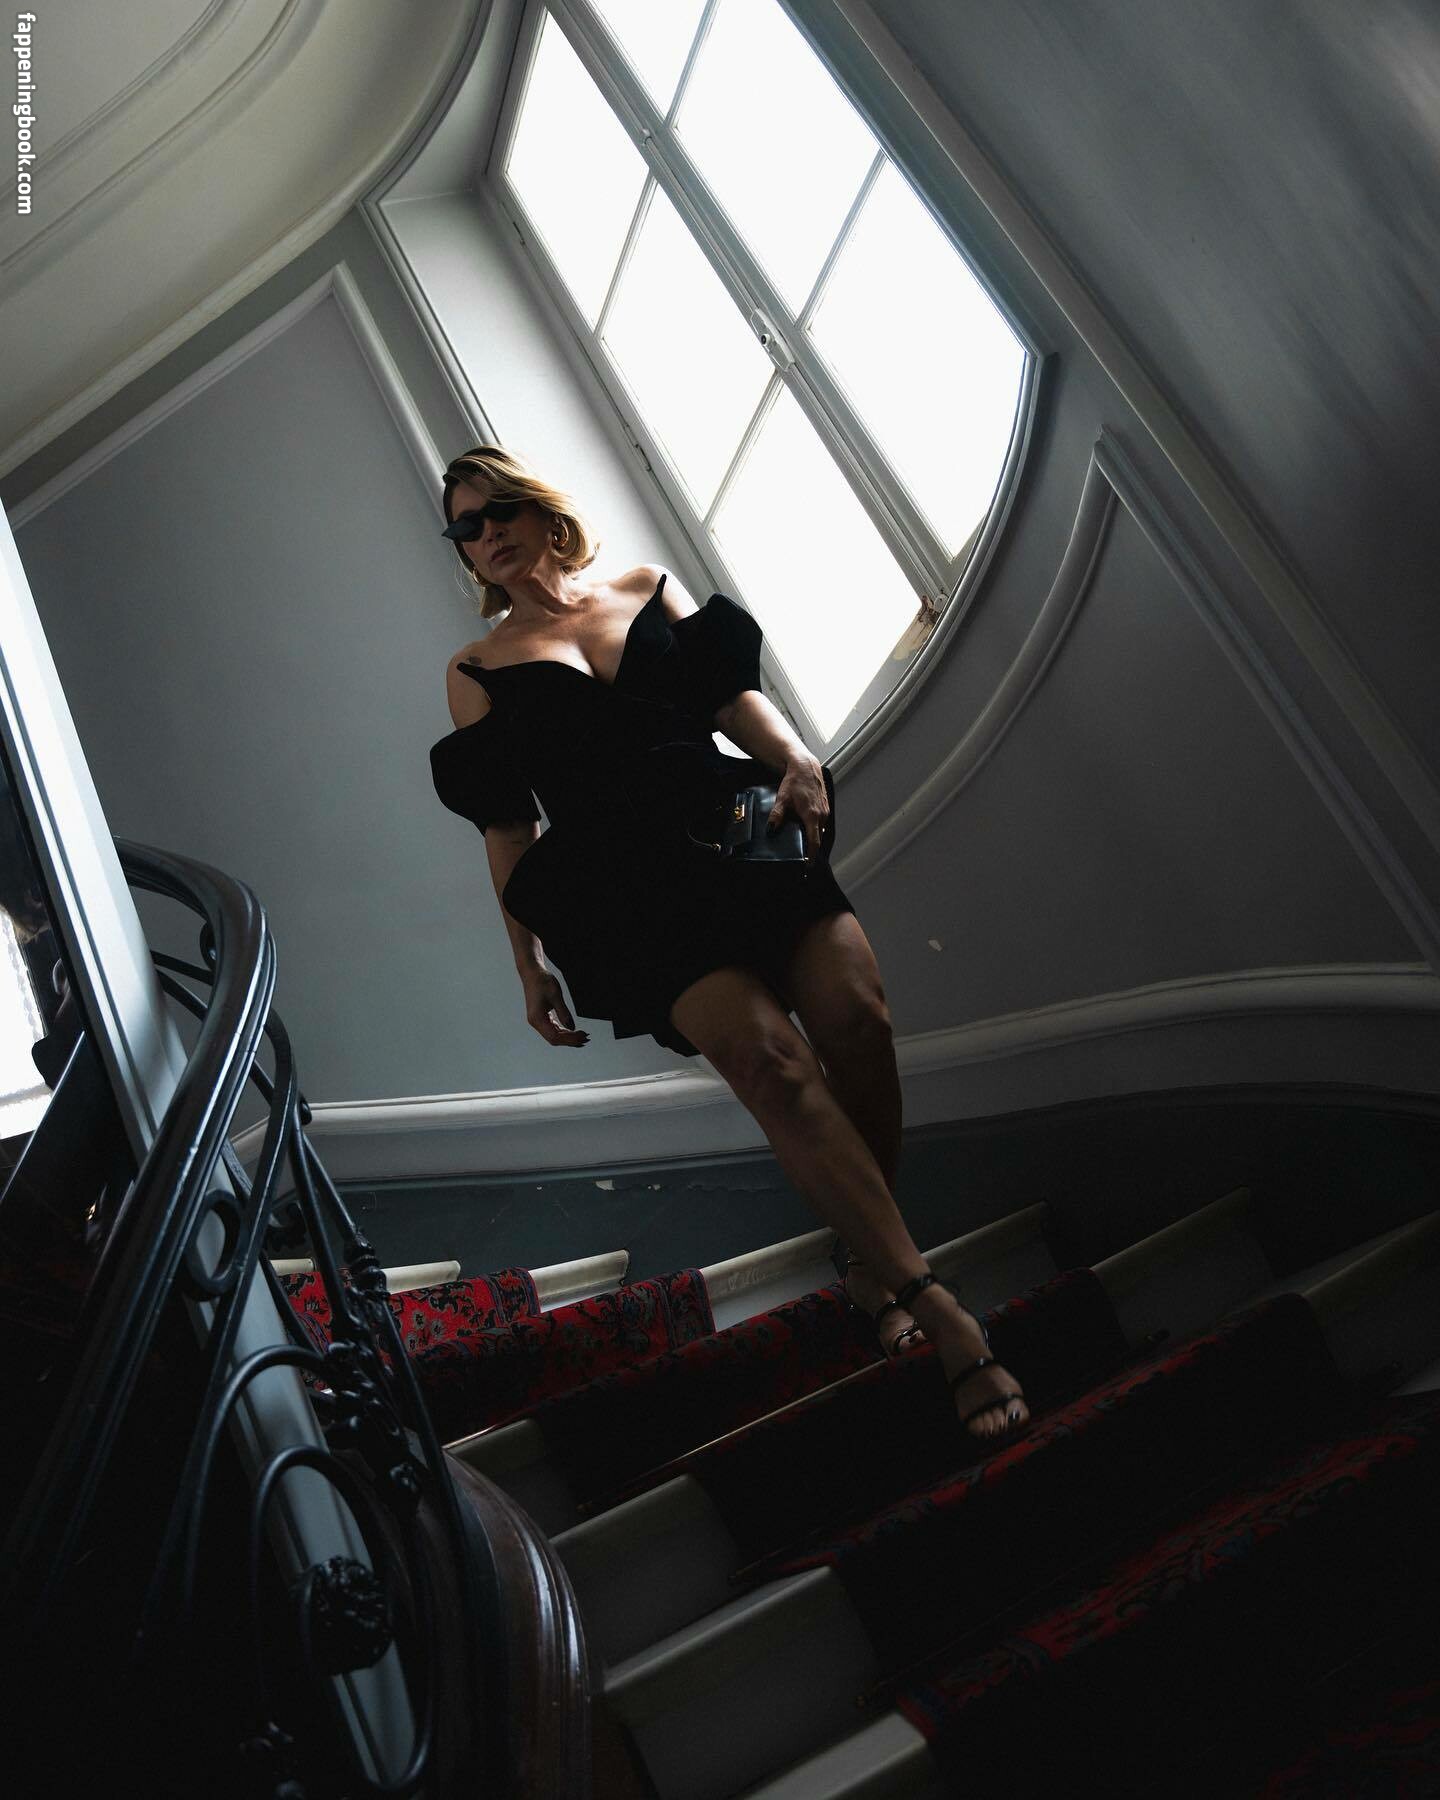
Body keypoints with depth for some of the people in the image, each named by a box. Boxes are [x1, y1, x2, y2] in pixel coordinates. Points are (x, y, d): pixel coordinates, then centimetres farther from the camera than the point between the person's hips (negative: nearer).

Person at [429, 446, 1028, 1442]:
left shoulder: (650, 587, 21)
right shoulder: (479, 670, 17)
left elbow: (735, 690, 15)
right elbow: (509, 826, 13)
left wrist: (797, 761, -5)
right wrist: (530, 959, 7)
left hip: (736, 821, 2)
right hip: (623, 875, -2)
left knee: (855, 1009, -23)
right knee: (765, 1052, -26)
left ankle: (872, 1262, 0)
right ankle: (938, 1311, -21)